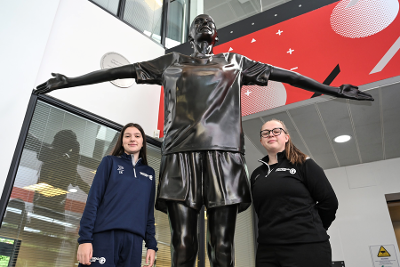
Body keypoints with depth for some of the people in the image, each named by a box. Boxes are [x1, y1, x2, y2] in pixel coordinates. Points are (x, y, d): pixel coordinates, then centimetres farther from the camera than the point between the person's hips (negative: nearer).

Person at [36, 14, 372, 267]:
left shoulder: (234, 62, 24)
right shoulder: (171, 62, 22)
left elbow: (282, 74, 23)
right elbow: (121, 71, 19)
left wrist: (333, 90, 23)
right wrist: (70, 81, 17)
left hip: (224, 153, 1)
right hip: (181, 154, 0)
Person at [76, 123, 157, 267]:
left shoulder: (149, 172, 17)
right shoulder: (110, 162, 8)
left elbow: (149, 210, 16)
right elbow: (93, 199, 1)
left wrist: (151, 245, 9)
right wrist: (85, 239, -8)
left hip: (134, 241, 3)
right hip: (105, 236, -3)